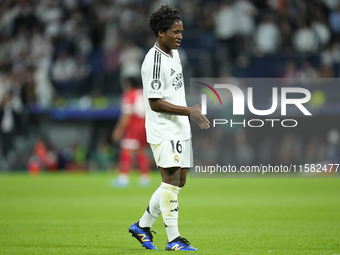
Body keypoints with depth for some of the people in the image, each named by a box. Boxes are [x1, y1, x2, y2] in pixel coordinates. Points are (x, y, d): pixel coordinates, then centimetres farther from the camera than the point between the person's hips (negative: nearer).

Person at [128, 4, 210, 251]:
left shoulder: (174, 53, 13)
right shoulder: (154, 61, -18)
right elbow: (155, 103, -21)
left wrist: (191, 114, 23)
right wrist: (189, 111, -24)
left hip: (180, 128, 10)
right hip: (163, 129, -10)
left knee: (178, 181, 11)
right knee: (171, 179, -12)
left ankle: (142, 226, 22)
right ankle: (173, 239, -9)